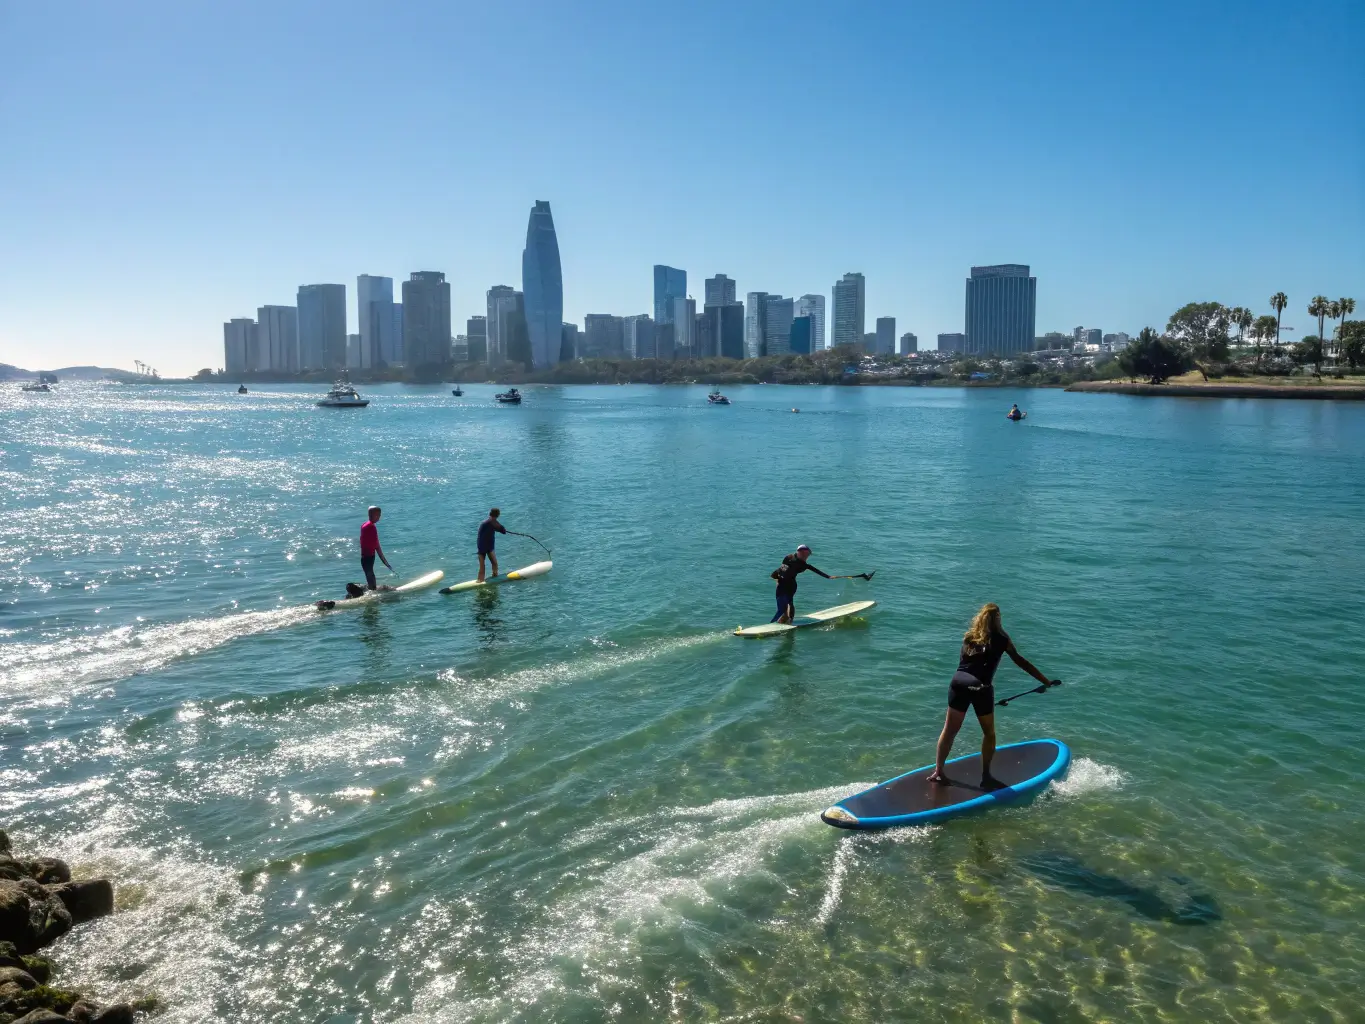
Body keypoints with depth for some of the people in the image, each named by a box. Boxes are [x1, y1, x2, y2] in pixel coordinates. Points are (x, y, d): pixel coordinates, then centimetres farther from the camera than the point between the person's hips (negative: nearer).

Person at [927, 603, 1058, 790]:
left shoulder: (969, 636, 15)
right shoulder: (1001, 639, 5)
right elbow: (1021, 662, 9)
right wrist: (1046, 681, 16)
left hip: (958, 682, 4)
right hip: (980, 688, -4)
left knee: (949, 730, 11)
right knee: (989, 734, 14)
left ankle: (938, 771, 13)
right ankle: (985, 776, 14)